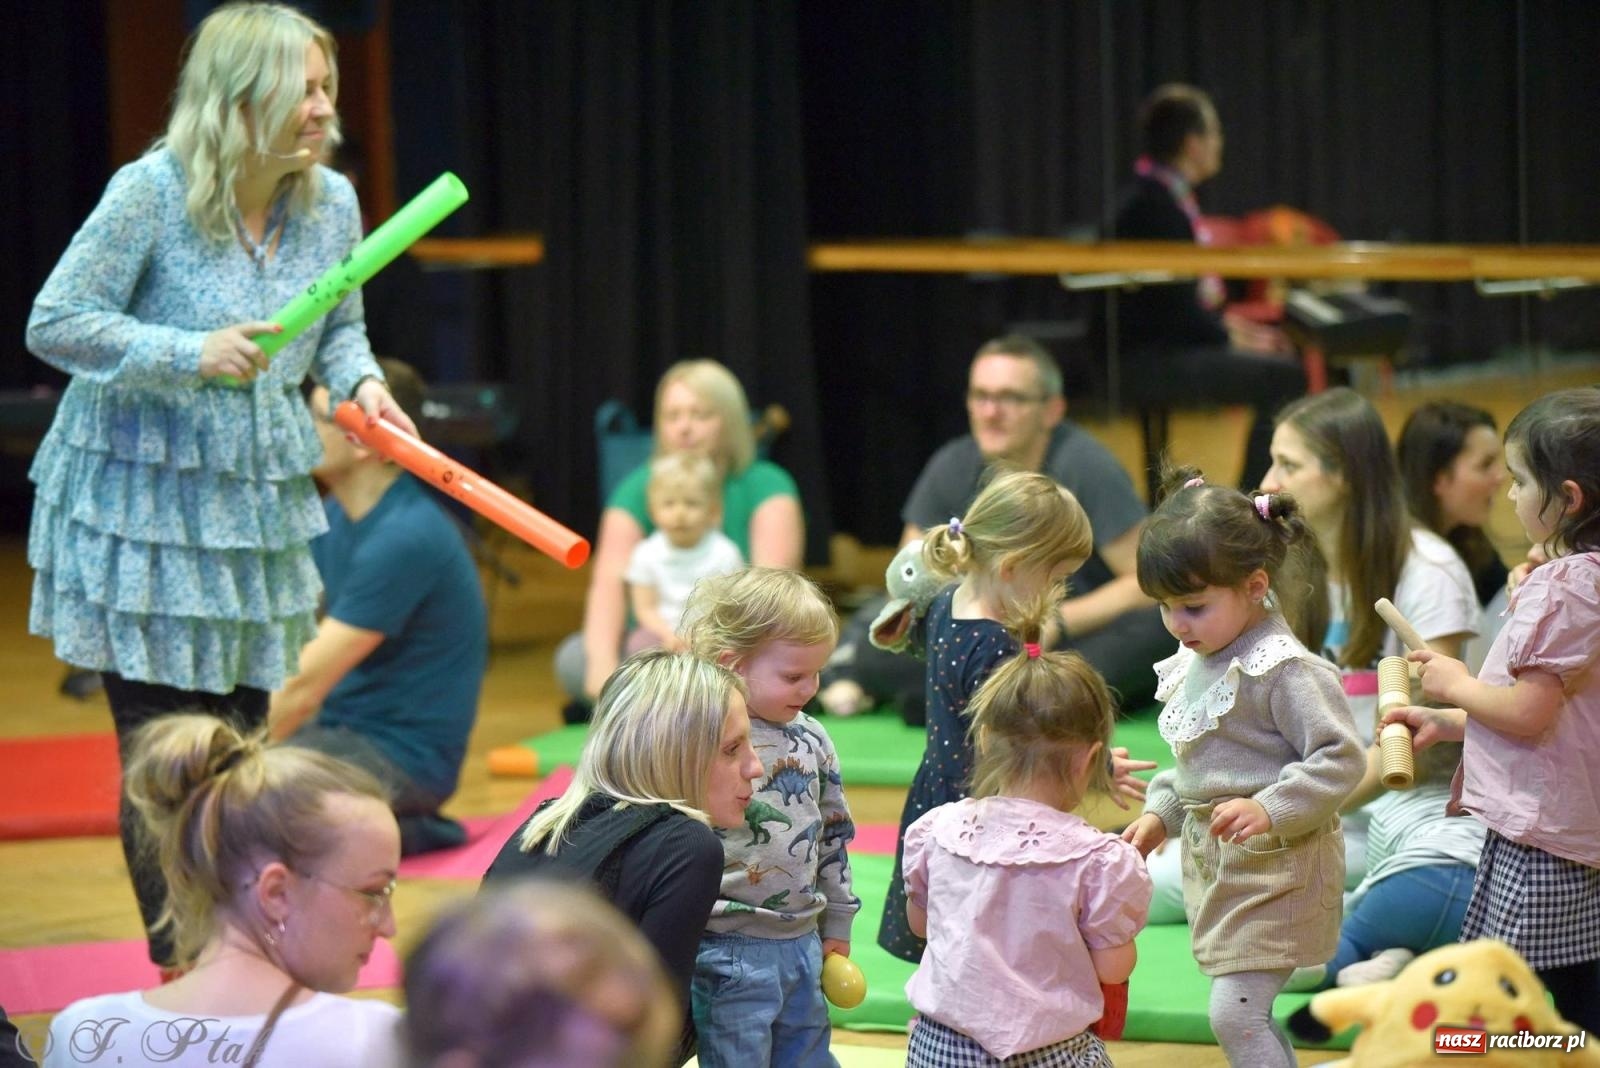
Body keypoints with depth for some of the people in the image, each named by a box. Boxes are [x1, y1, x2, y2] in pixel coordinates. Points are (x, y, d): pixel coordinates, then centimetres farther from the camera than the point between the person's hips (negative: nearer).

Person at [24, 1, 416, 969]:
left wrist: (361, 382, -5)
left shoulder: (332, 204, 1)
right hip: (141, 500, -5)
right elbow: (54, 325, -14)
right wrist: (191, 356, -24)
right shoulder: (152, 193, -16)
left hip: (259, 503, 5)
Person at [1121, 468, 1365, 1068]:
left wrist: (1270, 809, -31)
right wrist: (1161, 814, 11)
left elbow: (1340, 759, -22)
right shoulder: (1196, 660, 9)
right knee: (1244, 1015, 15)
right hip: (1214, 858, 9)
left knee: (1235, 1015, -13)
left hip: (1275, 865, -9)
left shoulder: (1283, 670, -20)